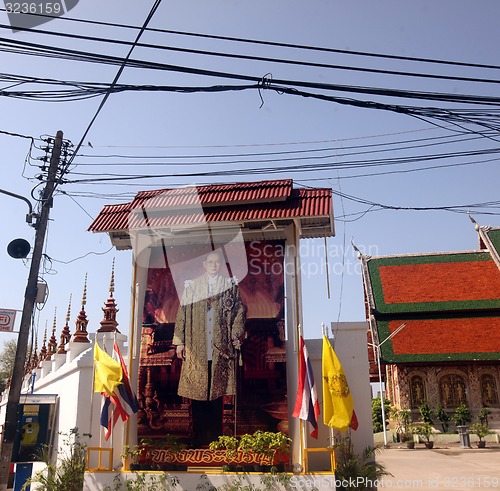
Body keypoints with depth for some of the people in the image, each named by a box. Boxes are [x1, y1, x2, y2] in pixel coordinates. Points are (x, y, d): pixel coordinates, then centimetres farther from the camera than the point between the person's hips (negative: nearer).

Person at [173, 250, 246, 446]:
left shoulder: (231, 285, 7)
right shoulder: (191, 286, 6)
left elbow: (239, 311, 7)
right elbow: (182, 313, 6)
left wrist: (236, 335, -4)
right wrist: (179, 341, 1)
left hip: (220, 346, 0)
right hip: (197, 346, 0)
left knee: (217, 387, 4)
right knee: (197, 386, 1)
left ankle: (215, 433, 16)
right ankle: (199, 435, 12)